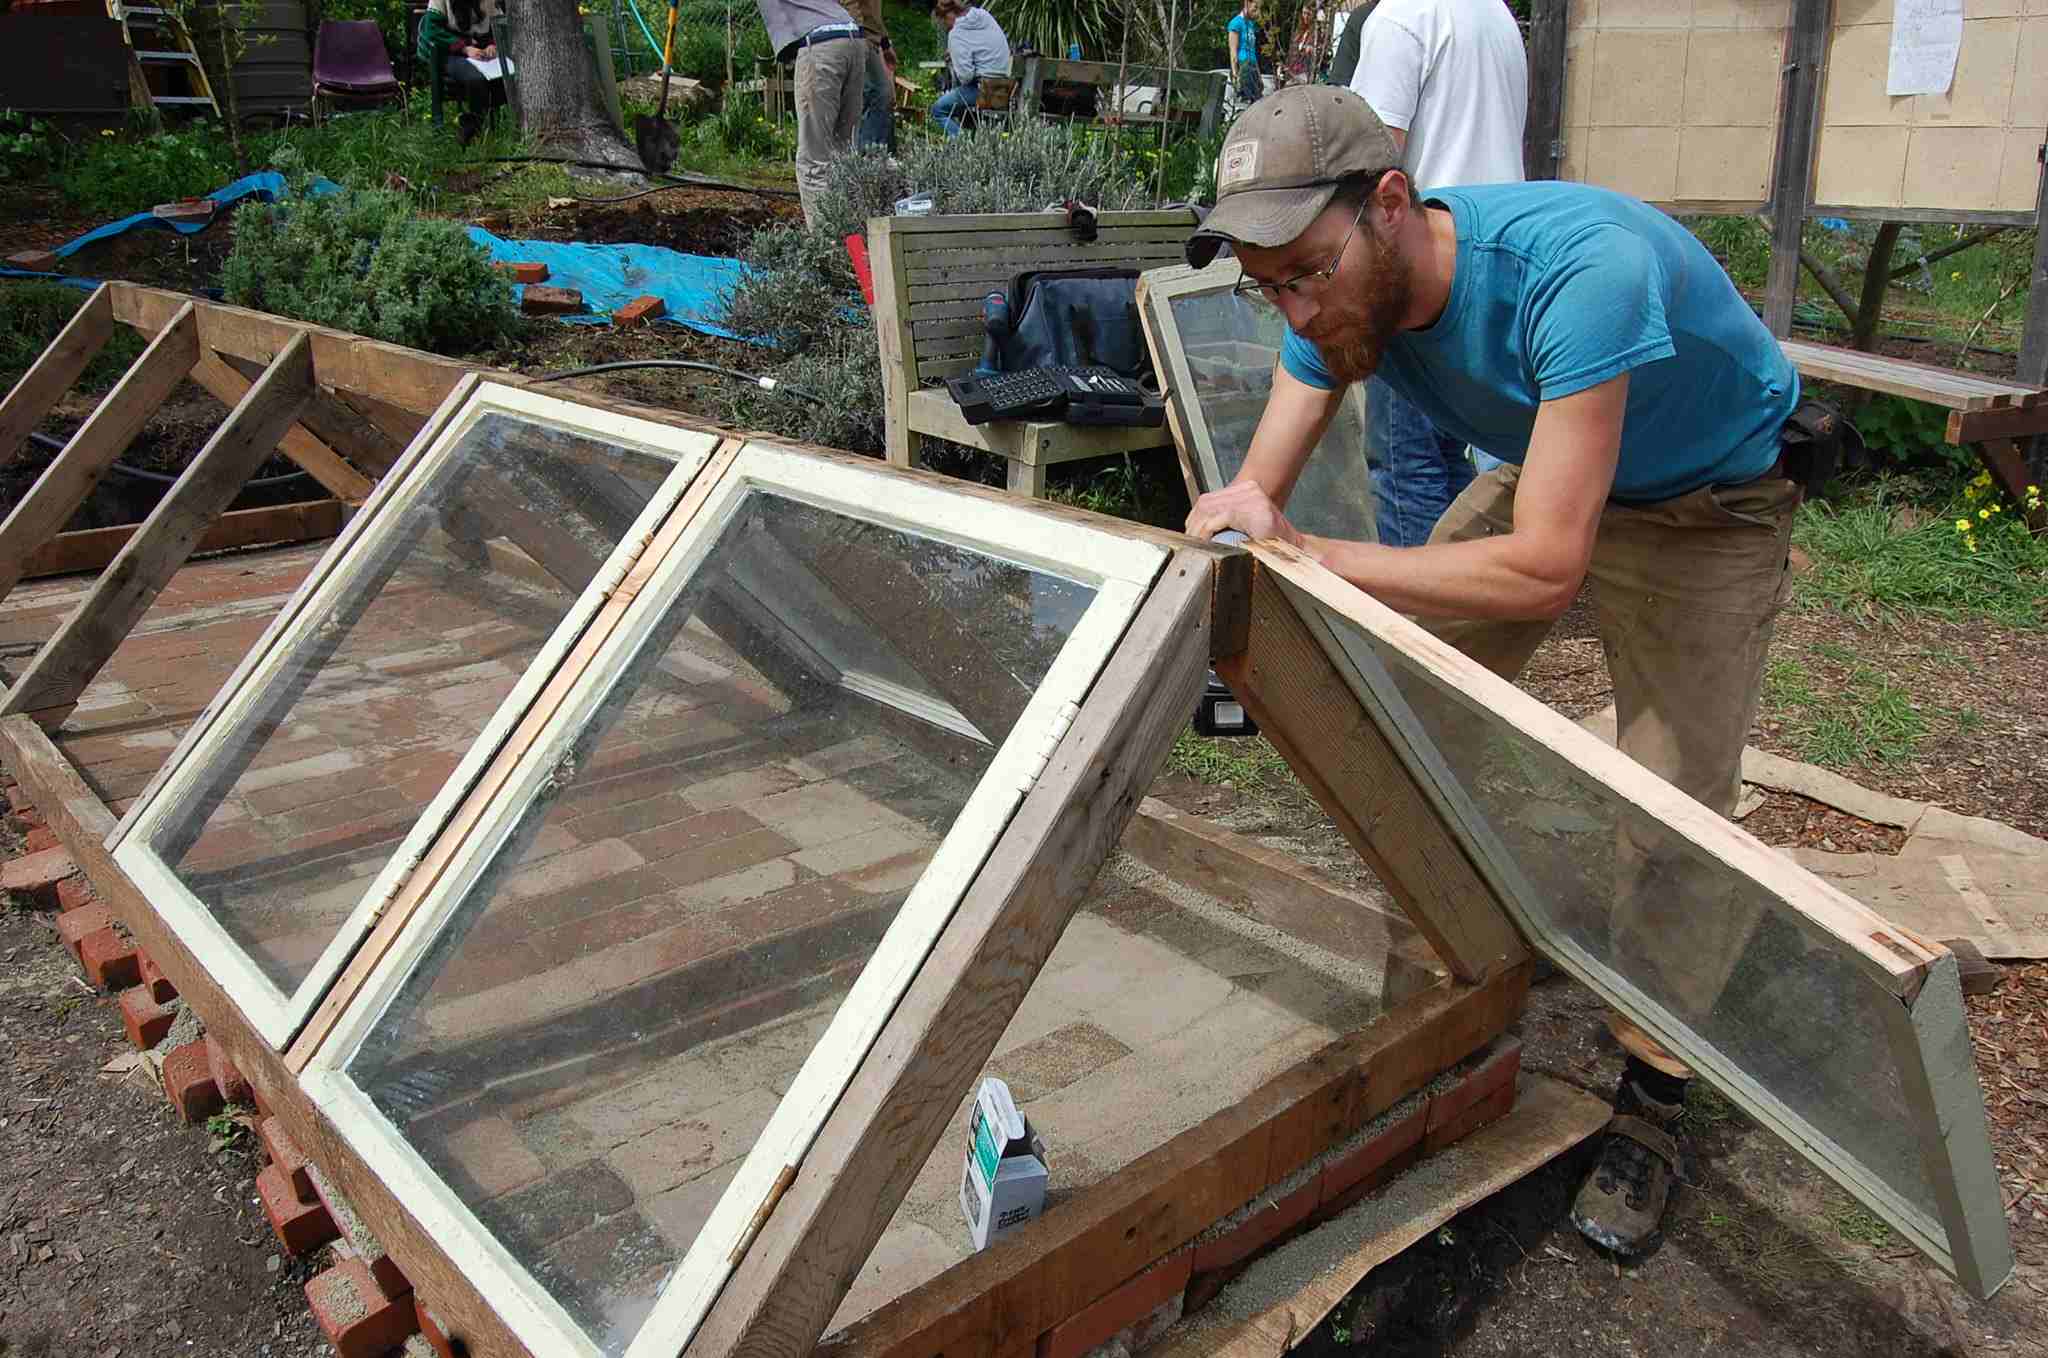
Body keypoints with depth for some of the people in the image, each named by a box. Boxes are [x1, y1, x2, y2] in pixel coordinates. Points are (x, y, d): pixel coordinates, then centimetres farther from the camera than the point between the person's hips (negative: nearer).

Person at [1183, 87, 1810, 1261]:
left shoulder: (1577, 267, -42)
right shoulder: (1344, 293, -19)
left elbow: (1544, 571, -43)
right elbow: (1257, 493, -14)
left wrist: (1307, 555, -40)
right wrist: (1233, 524, -40)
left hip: (1708, 505, -6)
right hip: (1539, 471, 6)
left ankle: (1651, 1098, 9)